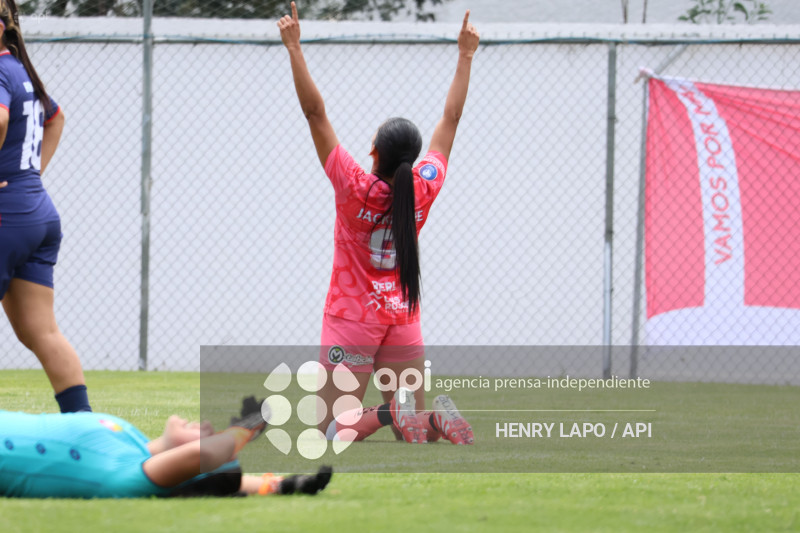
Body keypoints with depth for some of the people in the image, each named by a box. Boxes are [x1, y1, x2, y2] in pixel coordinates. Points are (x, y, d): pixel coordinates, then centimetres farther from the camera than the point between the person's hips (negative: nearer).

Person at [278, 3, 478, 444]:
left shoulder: (355, 189, -17)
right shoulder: (424, 189, -6)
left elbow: (315, 113, -18)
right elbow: (451, 119, 5)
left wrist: (294, 48, -16)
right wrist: (465, 57, 13)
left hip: (353, 319, -4)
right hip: (403, 319, 4)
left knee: (332, 430, -3)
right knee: (414, 427, 9)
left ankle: (392, 413, -31)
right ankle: (438, 419, -24)